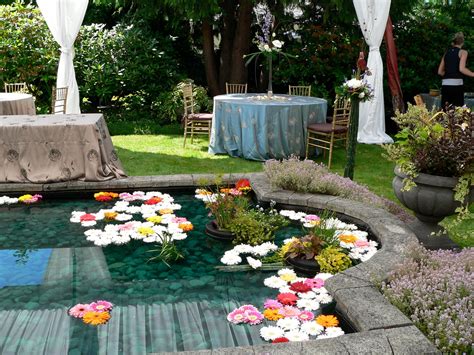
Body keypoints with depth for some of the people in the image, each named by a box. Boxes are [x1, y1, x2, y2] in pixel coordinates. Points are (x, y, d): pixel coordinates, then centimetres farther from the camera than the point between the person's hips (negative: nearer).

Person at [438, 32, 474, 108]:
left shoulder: (446, 52, 17)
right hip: (456, 84, -5)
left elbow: (440, 72, 16)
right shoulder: (463, 52, 1)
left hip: (445, 84, 5)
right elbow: (461, 69, -13)